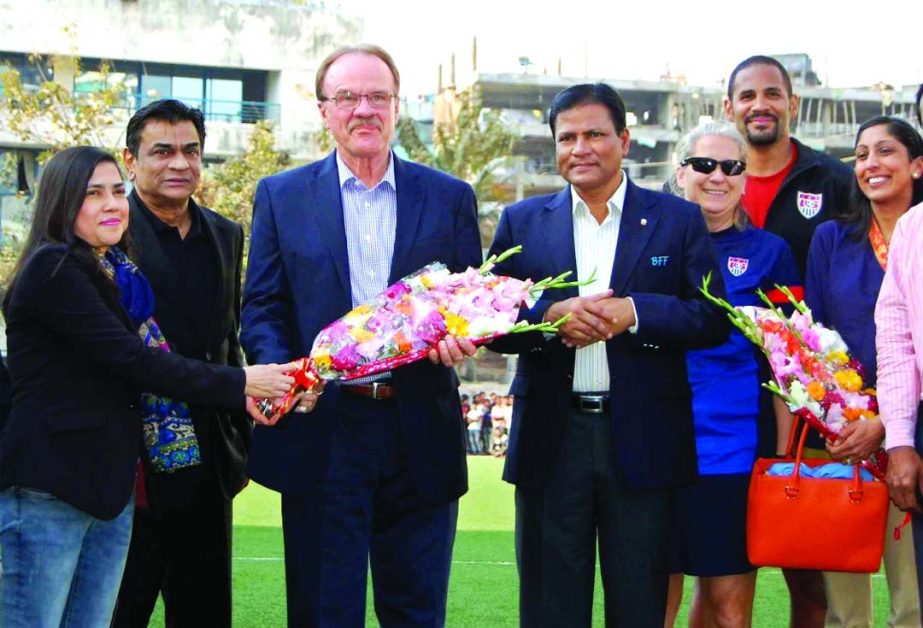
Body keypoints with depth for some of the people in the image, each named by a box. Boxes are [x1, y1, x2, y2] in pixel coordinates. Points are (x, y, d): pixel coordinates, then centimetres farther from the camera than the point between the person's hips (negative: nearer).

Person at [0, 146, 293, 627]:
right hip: (49, 489, -8)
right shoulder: (53, 270, -10)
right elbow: (131, 360, -17)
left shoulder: (115, 275, 18)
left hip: (110, 486, 8)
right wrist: (238, 384, -14)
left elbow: (134, 363, 12)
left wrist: (241, 398, -1)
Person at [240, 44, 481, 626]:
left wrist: (461, 335, -15)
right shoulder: (281, 196, 7)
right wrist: (280, 373, -16)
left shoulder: (451, 198, 8)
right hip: (321, 432, -1)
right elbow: (262, 309, 4)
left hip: (422, 439, 1)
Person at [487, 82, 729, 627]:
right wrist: (551, 316, -15)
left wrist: (634, 313, -16)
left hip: (643, 440, -1)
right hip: (550, 438, 1)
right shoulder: (522, 222, 10)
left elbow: (713, 320, -2)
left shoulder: (678, 220, 5)